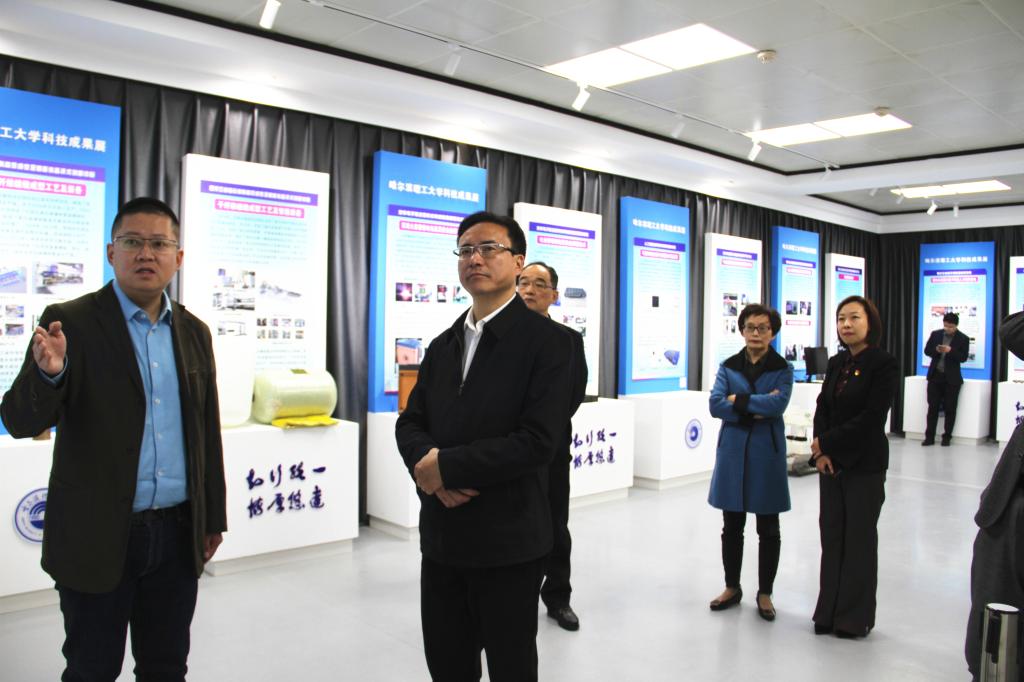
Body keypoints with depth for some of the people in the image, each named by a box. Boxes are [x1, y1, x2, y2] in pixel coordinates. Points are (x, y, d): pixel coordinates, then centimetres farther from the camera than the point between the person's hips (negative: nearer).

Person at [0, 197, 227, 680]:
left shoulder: (194, 332, 7)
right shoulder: (71, 323, -7)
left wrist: (213, 518, 12)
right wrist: (49, 373, -34)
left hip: (178, 534, 4)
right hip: (98, 537, -4)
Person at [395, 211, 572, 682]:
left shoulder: (547, 339, -11)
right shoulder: (443, 345, 11)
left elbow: (538, 441, -20)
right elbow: (410, 423, 9)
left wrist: (446, 466, -17)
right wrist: (427, 465, -13)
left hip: (507, 541, -6)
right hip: (441, 537, 6)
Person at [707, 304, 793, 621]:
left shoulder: (782, 369, 0)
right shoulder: (728, 367, 5)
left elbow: (778, 404, -18)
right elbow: (715, 405, -9)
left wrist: (738, 400, -13)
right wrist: (756, 410, -16)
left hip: (766, 452, -2)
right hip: (733, 451, 2)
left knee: (768, 529, 8)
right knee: (732, 526, 11)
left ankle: (765, 593, 23)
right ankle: (732, 587, 27)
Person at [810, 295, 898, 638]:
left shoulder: (884, 364, -10)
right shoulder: (836, 363, 8)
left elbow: (870, 419, -16)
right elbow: (822, 409, 5)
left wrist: (826, 443, -12)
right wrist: (821, 452, -10)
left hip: (865, 465, -5)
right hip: (831, 462, 5)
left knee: (859, 538, 4)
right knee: (831, 535, 9)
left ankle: (855, 617, 18)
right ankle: (830, 612, 20)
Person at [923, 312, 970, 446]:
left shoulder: (963, 338, -2)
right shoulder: (935, 334, 6)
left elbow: (963, 358, -9)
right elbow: (927, 350, 8)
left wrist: (950, 351, -24)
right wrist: (936, 350, -13)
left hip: (952, 378, -2)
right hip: (935, 376, 2)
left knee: (950, 408, 2)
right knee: (932, 407, 2)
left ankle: (947, 437, 11)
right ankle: (929, 437, 5)